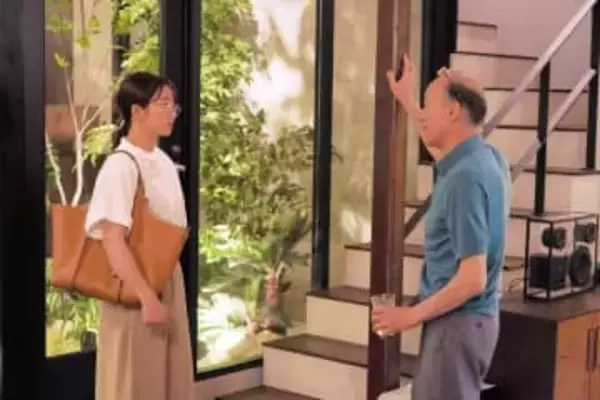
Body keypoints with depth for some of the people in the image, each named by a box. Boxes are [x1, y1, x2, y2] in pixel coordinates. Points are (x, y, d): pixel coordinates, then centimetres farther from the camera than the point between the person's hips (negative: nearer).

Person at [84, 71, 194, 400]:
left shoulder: (163, 162, 7)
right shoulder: (121, 166, -19)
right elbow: (113, 241, -24)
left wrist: (164, 292, 16)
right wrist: (146, 297, -25)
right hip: (134, 289, -8)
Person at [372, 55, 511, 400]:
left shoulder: (465, 177, -23)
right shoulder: (485, 157, 5)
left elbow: (472, 279, -26)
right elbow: (443, 148, 33)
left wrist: (412, 315, -16)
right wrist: (406, 101, 39)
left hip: (458, 322, -10)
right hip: (469, 318, 10)